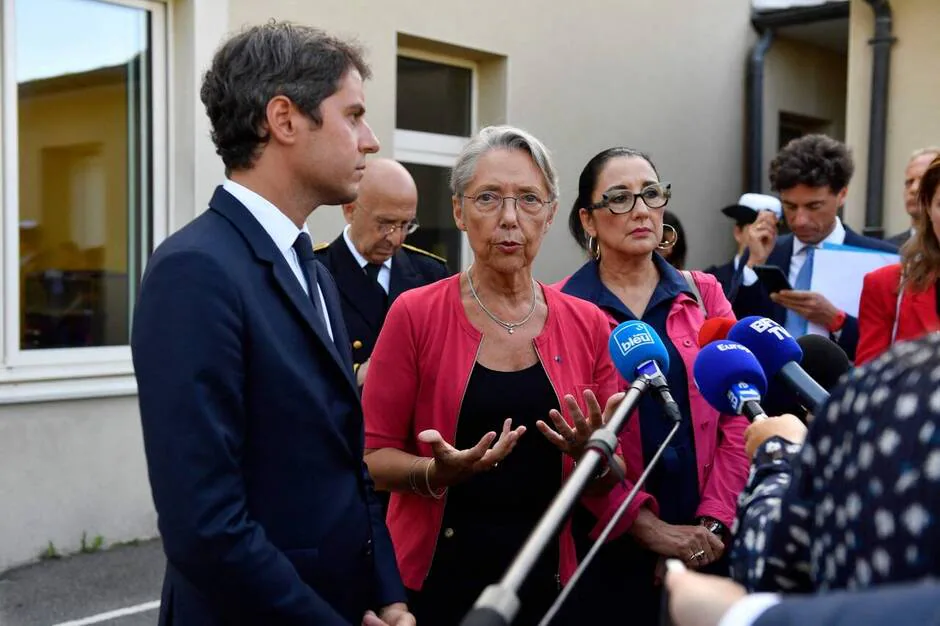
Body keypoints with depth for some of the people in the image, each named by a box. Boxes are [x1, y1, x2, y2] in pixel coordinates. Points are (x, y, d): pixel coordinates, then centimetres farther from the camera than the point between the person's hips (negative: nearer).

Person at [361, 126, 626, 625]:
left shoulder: (588, 325, -1)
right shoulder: (415, 314, -9)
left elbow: (608, 482, 5)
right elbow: (373, 456, -5)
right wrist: (437, 472, -23)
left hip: (547, 578, 3)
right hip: (436, 579, -2)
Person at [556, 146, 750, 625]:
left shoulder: (704, 293, 5)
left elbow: (738, 414, 2)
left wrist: (711, 521, -7)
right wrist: (649, 527, -13)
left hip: (703, 541, 3)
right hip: (607, 539, -3)